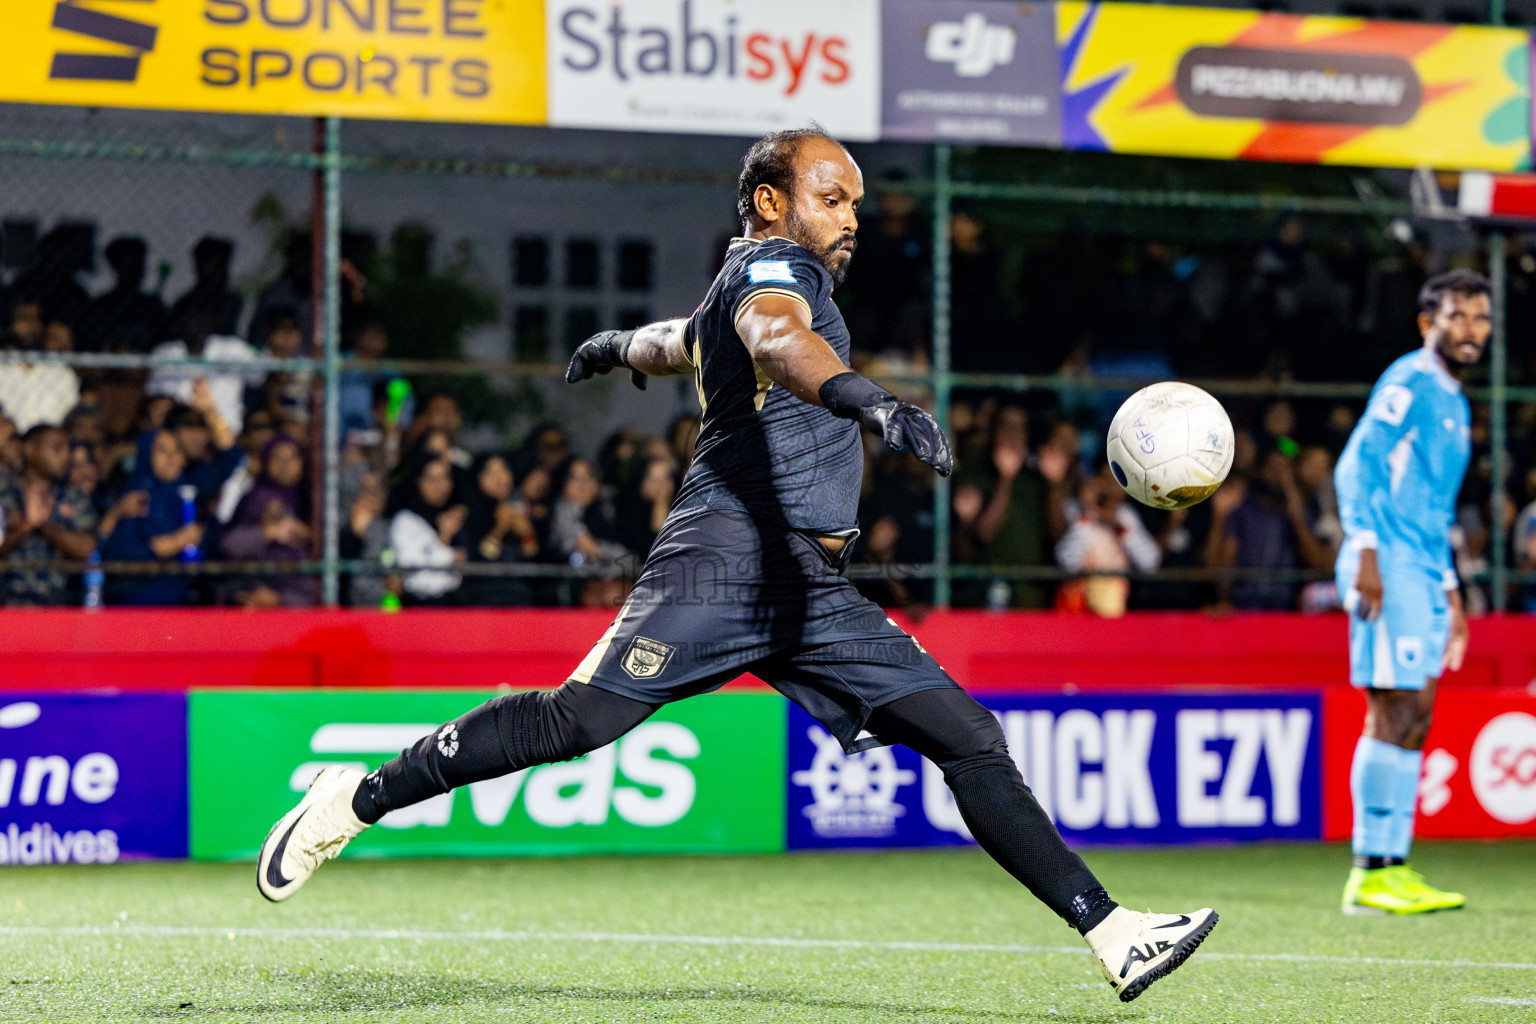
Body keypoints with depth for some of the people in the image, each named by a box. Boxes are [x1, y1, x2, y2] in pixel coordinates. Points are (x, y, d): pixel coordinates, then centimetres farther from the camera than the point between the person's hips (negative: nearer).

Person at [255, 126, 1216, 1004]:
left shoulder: (764, 286, 27)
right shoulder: (770, 265, -1)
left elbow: (674, 341, 48)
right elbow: (775, 337, -27)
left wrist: (618, 347, 72)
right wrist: (864, 397, -47)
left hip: (818, 594, 9)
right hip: (727, 561, -9)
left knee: (971, 739, -1)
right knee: (578, 721, -20)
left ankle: (1114, 936, -4)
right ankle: (357, 799, -4)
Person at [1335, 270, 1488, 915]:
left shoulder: (1453, 402, 23)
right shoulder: (1408, 382, -5)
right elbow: (1356, 465, -14)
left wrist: (1449, 594, 26)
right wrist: (1366, 551, -22)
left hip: (1423, 575, 9)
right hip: (1388, 568, -9)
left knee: (1407, 719, 7)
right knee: (1399, 711, -12)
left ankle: (1391, 869, 8)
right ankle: (1371, 874, -11)